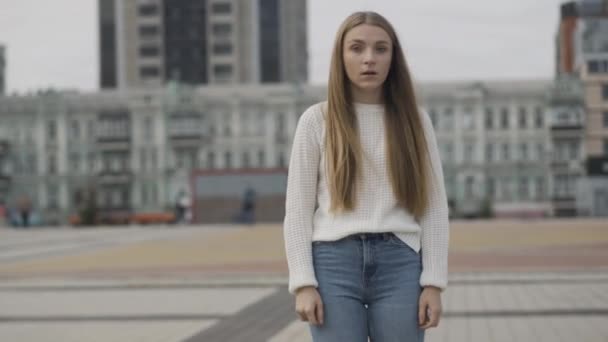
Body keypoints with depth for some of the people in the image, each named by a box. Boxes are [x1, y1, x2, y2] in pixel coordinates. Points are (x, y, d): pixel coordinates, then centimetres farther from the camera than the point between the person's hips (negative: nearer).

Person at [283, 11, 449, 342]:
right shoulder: (317, 120, 5)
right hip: (334, 263, -1)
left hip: (400, 264, 1)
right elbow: (298, 209, 3)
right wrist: (303, 283, -6)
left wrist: (433, 282, -1)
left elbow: (433, 207, 7)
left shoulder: (414, 120, 9)